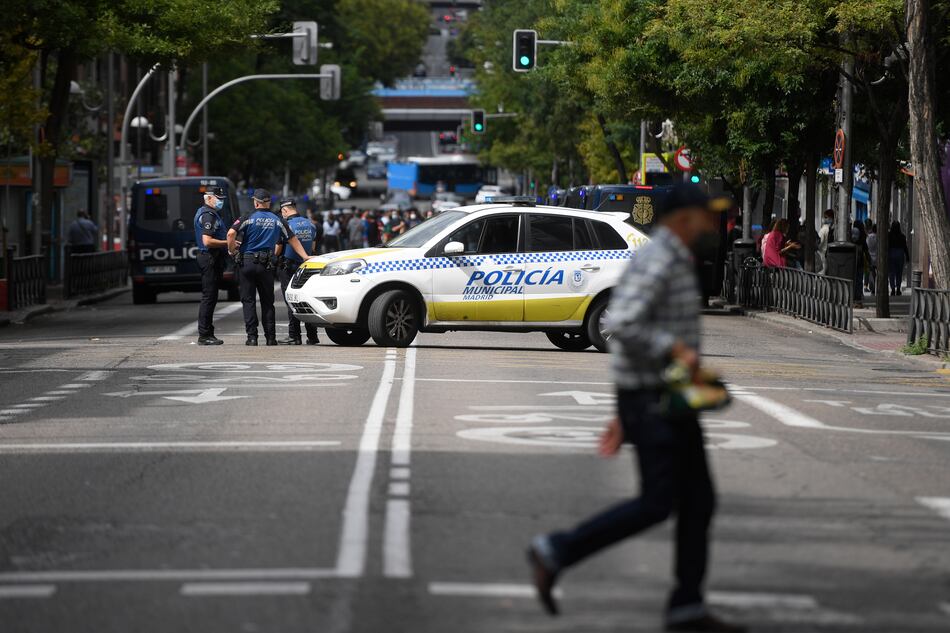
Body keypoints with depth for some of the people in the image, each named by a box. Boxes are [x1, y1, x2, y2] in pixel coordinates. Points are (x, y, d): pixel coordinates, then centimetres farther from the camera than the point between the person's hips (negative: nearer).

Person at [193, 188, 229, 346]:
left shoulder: (209, 213, 19)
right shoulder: (208, 215, -15)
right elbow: (207, 241, -23)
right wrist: (228, 243, -18)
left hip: (213, 260, 11)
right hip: (210, 259, -11)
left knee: (210, 297, 13)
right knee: (209, 297, -9)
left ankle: (207, 334, 17)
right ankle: (204, 335, -8)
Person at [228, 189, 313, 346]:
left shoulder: (248, 219, -3)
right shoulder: (278, 221, 7)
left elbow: (231, 233, -16)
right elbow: (293, 239, 10)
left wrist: (232, 250, -1)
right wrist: (305, 257, 15)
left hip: (247, 262, -2)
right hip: (267, 265, 2)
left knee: (248, 300, 2)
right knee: (267, 302, 11)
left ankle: (252, 336, -5)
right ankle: (270, 337, 8)